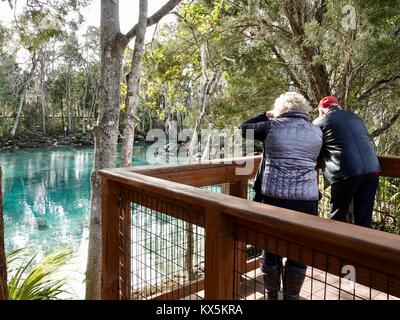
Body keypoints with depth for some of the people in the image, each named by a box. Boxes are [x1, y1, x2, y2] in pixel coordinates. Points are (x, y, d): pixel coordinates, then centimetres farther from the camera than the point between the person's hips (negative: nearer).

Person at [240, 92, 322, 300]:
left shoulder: (272, 126, -1)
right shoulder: (316, 132, 8)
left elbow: (244, 129, 13)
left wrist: (266, 116, 23)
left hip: (273, 197, -1)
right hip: (306, 200, 2)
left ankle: (272, 295, 30)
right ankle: (291, 296, 25)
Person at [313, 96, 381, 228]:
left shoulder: (319, 122, 8)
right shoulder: (355, 117, 24)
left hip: (346, 171, -5)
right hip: (372, 168, 5)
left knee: (337, 217, 9)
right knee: (364, 218, 12)